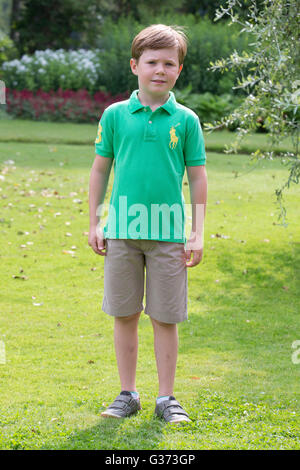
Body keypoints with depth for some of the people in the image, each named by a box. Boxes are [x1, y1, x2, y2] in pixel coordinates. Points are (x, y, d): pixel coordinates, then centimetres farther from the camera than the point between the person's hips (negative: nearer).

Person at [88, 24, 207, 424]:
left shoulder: (186, 120, 2)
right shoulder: (115, 115, 3)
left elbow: (198, 178, 5)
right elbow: (100, 169, 10)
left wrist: (198, 234, 1)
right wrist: (94, 223, 7)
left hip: (169, 233, -1)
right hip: (122, 231, 1)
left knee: (165, 318, 4)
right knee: (124, 315, 7)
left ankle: (166, 398, 16)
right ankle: (127, 394, 20)